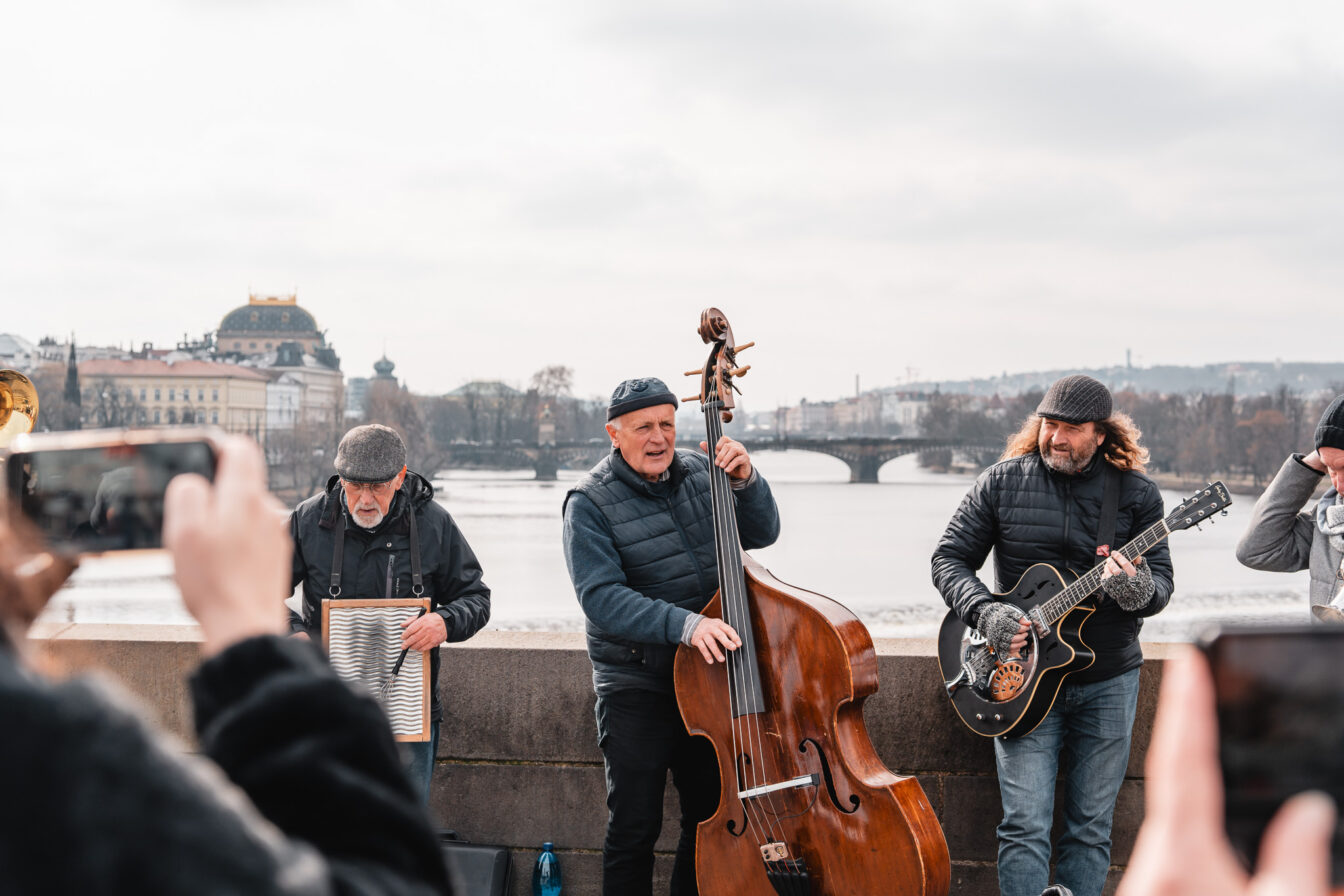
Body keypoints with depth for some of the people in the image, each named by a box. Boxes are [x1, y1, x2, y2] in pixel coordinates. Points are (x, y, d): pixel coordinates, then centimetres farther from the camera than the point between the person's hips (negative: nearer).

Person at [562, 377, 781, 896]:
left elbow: (761, 534, 3)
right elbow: (601, 597, -23)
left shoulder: (700, 472, 2)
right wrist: (684, 624, -35)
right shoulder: (591, 503, -13)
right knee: (635, 829, -1)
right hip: (635, 689, -5)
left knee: (713, 818, 13)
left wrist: (745, 482, -17)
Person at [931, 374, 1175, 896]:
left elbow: (1162, 580, -2)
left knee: (1091, 828, 6)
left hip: (1108, 681, 1)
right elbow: (948, 558, 2)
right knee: (1026, 826, -8)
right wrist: (986, 612, -15)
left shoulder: (1136, 493, 0)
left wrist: (1138, 591, -27)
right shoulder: (1002, 481, -1)